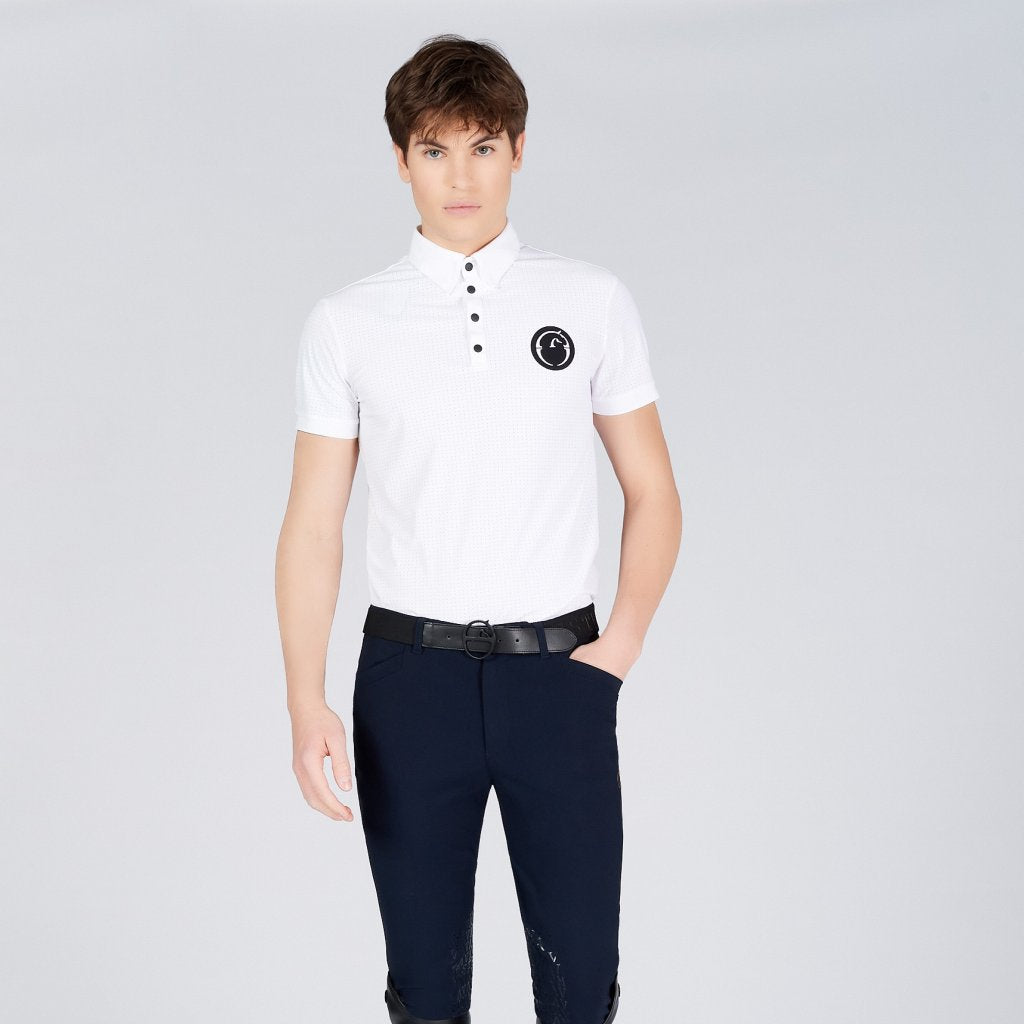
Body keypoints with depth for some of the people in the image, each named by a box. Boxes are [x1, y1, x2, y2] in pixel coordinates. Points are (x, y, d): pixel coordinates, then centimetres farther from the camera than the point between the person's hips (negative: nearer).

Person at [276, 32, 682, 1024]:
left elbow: (651, 493, 9)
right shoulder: (345, 324, 1)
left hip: (558, 671, 0)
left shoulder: (594, 302, 3)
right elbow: (313, 525, 0)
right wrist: (305, 700, -10)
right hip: (410, 672, 0)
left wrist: (621, 644, -2)